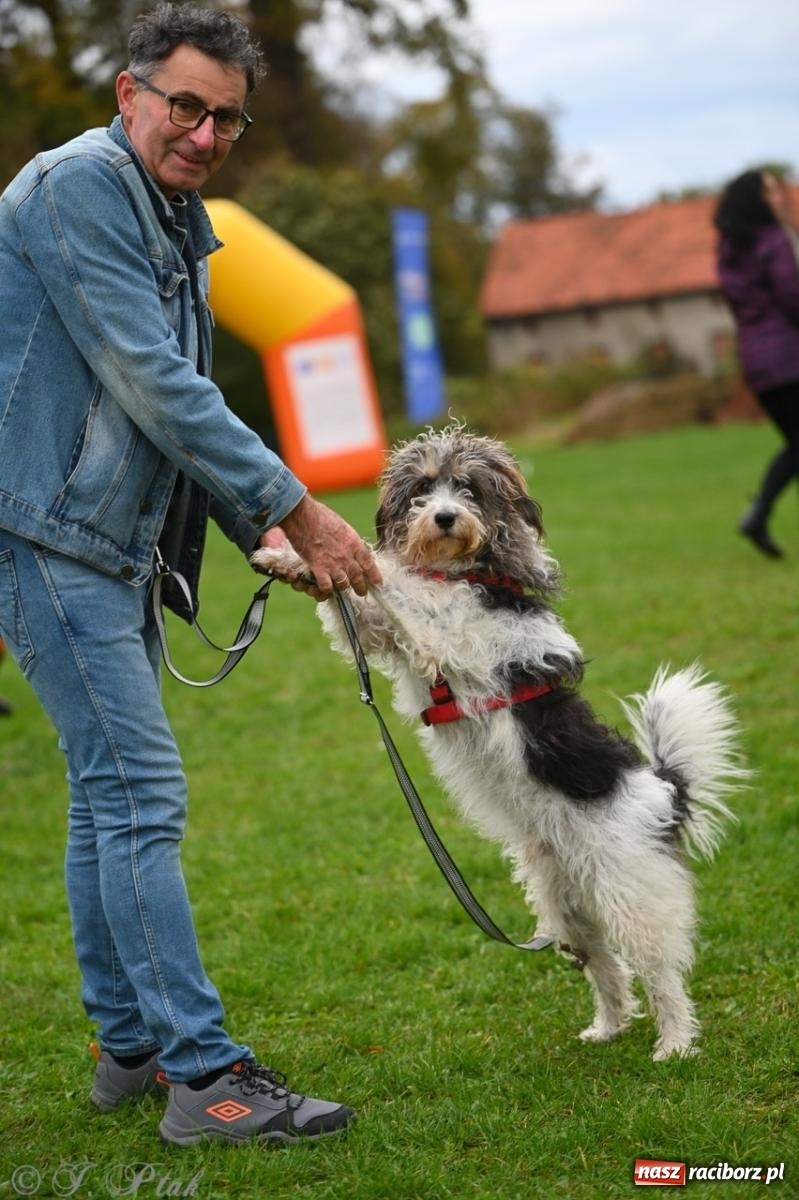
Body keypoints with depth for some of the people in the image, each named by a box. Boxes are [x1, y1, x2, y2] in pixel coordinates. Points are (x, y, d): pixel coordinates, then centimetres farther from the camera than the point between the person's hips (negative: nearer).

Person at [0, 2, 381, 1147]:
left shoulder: (173, 222, 17)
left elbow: (179, 401, 20)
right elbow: (153, 385, -20)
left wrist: (265, 533, 9)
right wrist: (298, 508, -17)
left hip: (112, 543, 10)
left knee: (111, 792, 14)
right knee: (141, 792, -12)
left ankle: (131, 1043, 23)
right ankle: (205, 1075, -10)